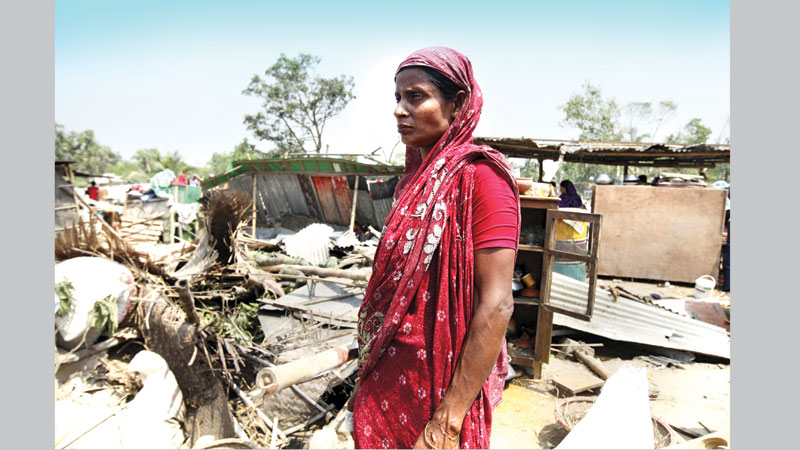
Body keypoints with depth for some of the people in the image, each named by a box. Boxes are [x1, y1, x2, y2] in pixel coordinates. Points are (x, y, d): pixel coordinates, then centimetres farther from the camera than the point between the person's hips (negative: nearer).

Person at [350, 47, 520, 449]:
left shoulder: (478, 174, -18)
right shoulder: (418, 174, 5)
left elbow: (496, 306, -22)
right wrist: (371, 378, 16)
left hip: (438, 382, -7)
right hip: (392, 372, 7)